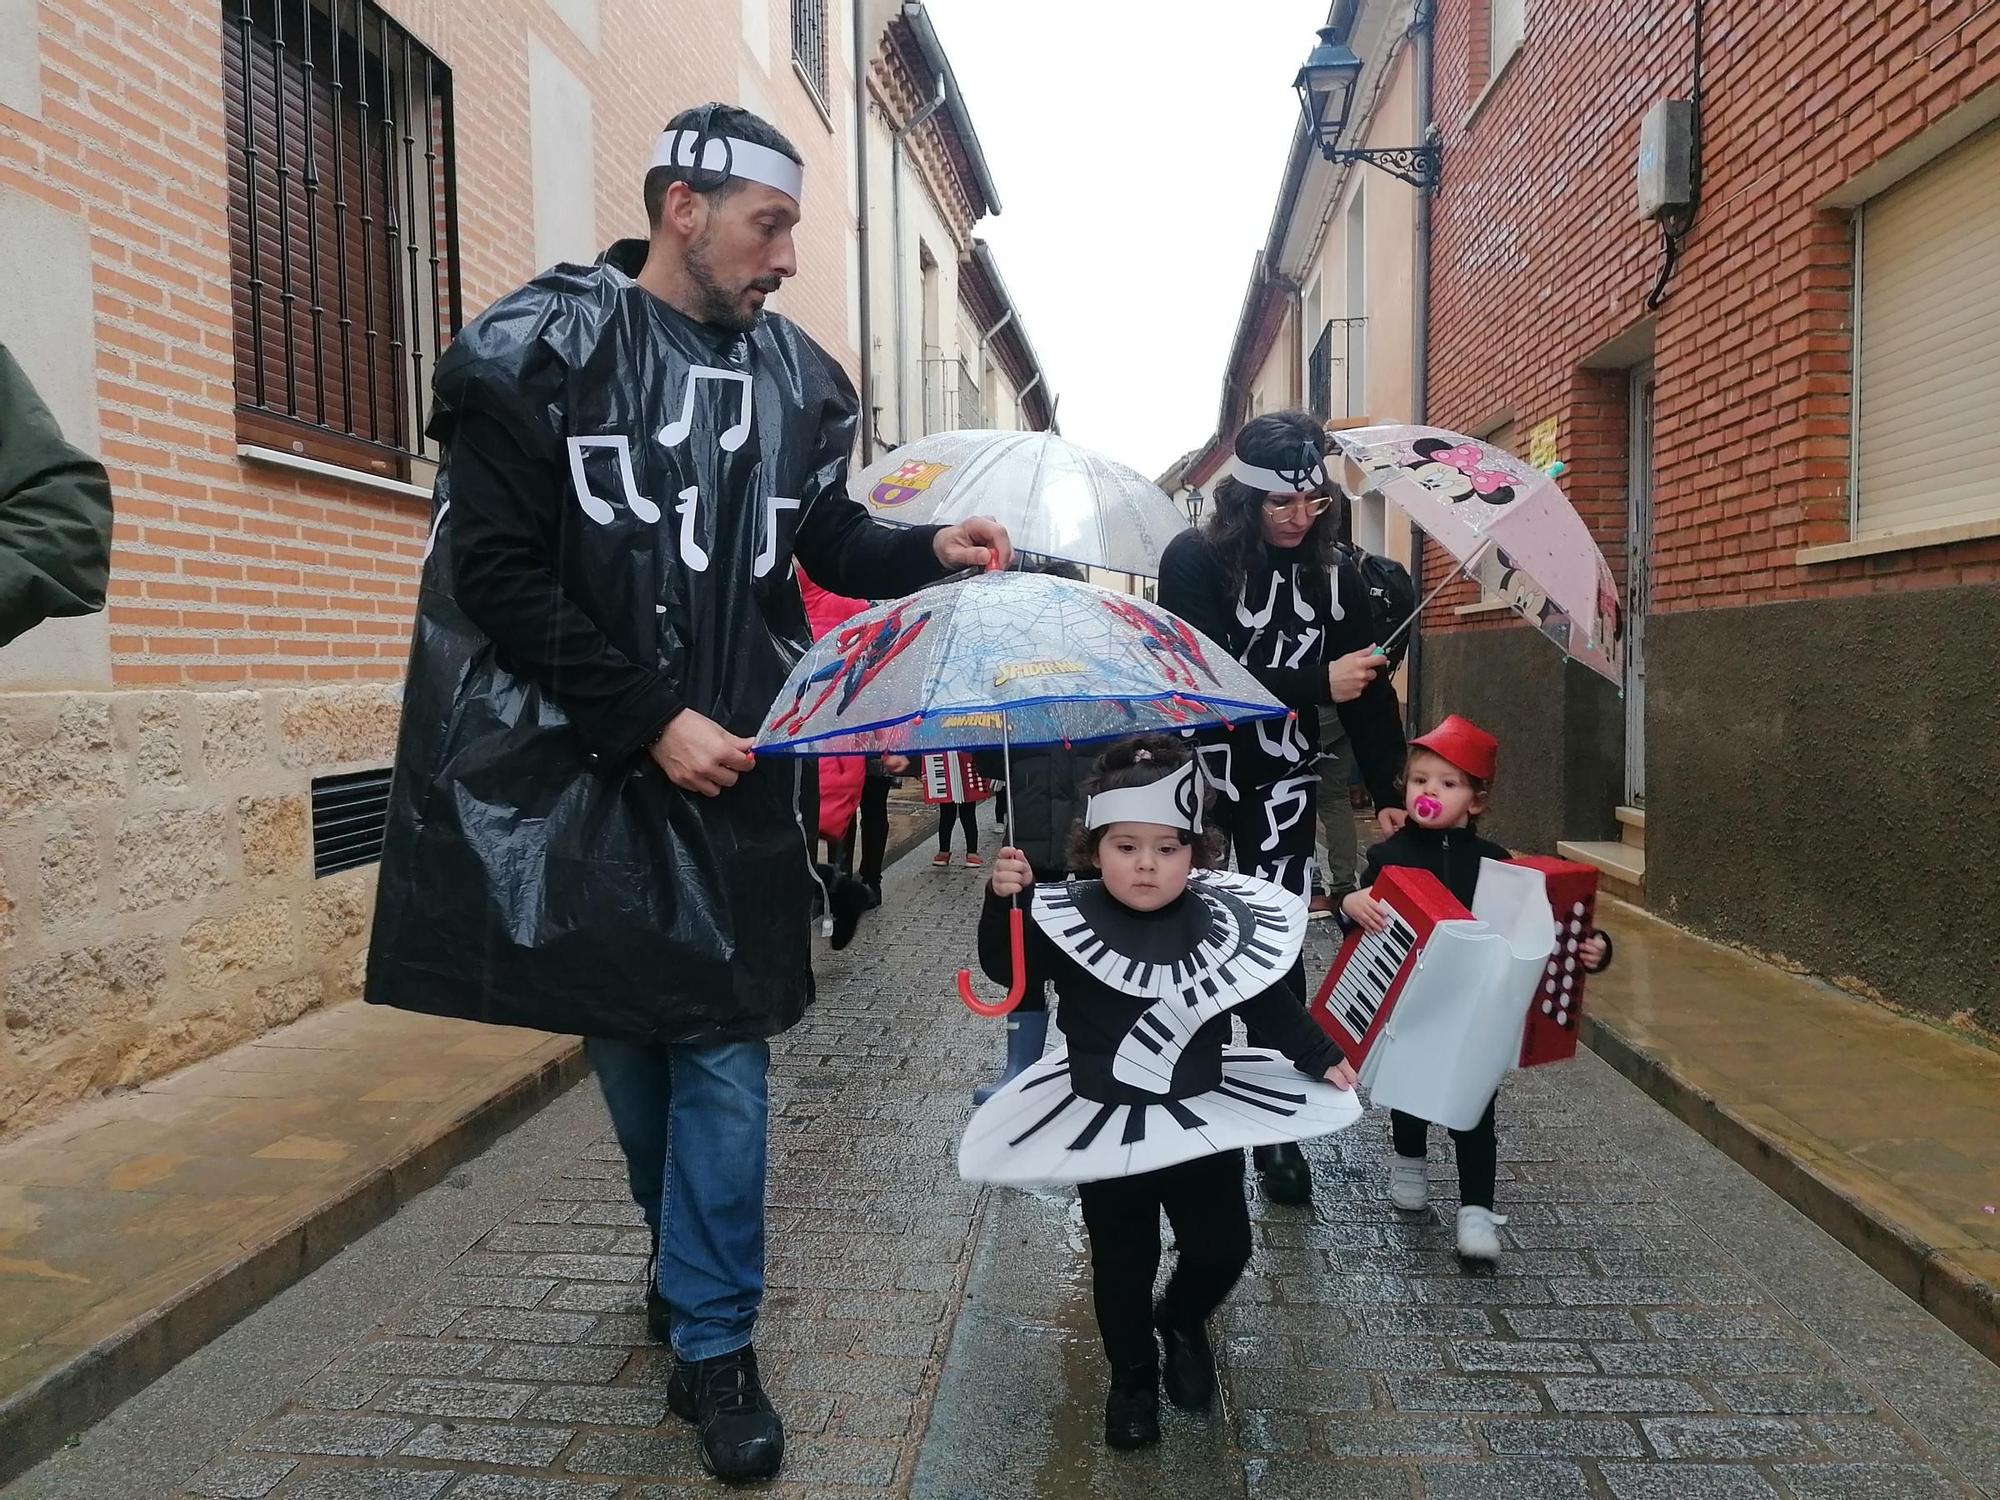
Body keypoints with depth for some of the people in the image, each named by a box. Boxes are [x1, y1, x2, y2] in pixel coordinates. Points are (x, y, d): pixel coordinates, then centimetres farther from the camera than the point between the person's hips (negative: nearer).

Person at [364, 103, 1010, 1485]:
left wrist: (931, 552, -4)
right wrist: (652, 721, -15)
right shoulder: (537, 351, -4)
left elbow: (830, 541, 17)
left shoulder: (795, 375, 7)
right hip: (582, 761, -1)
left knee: (719, 1042, 1)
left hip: (732, 764, 2)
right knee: (625, 1032, 12)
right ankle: (689, 1260, 39)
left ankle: (713, 1343, 16)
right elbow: (501, 574, -10)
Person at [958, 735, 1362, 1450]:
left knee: (1222, 1248, 12)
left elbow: (1270, 1002, 3)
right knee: (1123, 1261, 11)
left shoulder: (1223, 922, -8)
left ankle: (1184, 1322, 45)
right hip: (1103, 1123, -2)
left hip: (1202, 1117, 2)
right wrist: (1003, 900, -29)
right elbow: (1003, 968, -13)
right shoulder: (1068, 919, -14)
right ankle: (1132, 1377, 36)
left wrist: (1322, 1058, 4)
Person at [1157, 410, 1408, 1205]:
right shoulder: (1194, 560, -11)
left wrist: (1390, 792, -5)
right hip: (1200, 770, -2)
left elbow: (1369, 688, 3)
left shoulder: (1332, 574, 1)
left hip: (1283, 781, 3)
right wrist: (1317, 684, -25)